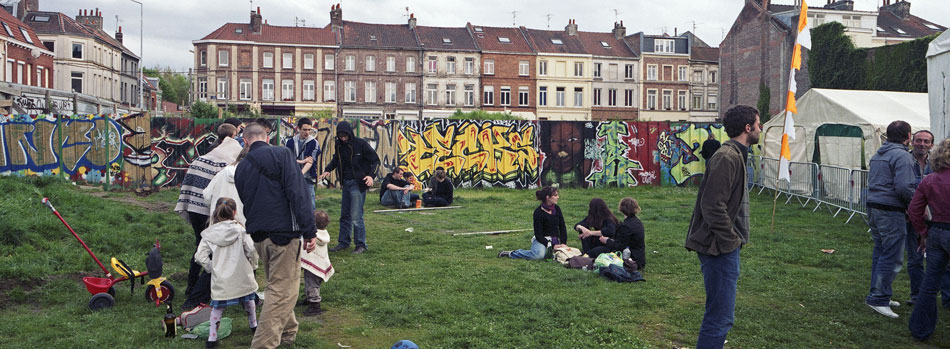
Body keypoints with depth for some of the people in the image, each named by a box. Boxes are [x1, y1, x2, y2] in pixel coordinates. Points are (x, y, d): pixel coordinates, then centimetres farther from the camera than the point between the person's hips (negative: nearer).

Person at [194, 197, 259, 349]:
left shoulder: (209, 234, -2)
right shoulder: (240, 229, -6)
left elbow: (200, 256, -6)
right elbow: (251, 250, -9)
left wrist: (210, 268, 7)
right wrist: (252, 265, 8)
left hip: (220, 279, 0)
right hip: (242, 276, 0)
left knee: (217, 306, 12)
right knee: (249, 300, 23)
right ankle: (254, 326, 41)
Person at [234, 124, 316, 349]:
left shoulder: (241, 167, 12)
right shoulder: (282, 154, -6)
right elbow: (297, 193, -15)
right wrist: (309, 231, -15)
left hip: (258, 236, 7)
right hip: (284, 232, -7)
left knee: (276, 286, 22)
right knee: (283, 290, -2)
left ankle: (287, 331, 36)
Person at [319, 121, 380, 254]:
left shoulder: (361, 144, -11)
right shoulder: (340, 145, 5)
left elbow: (375, 160, -7)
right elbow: (336, 159, 23)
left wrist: (371, 175, -22)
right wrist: (327, 170, 5)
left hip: (358, 184, -7)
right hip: (346, 183, 7)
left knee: (356, 216, -9)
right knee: (344, 215, 13)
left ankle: (361, 245, 3)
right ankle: (343, 242, 25)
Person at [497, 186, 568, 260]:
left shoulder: (557, 209, 5)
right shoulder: (538, 212, -13)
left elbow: (562, 227, 8)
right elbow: (538, 235, -13)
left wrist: (563, 243, -6)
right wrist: (551, 245, -21)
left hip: (555, 240, 7)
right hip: (542, 240, -7)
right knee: (539, 254, -37)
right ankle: (511, 254, -14)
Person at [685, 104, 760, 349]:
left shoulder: (735, 155, 17)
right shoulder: (726, 158, -18)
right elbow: (713, 206, -25)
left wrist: (735, 239, 15)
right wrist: (731, 240, -18)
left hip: (726, 247, 11)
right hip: (721, 249, -11)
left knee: (722, 314, 20)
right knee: (720, 317, -7)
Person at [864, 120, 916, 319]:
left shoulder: (878, 155, 15)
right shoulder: (902, 156, -13)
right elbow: (904, 188, -21)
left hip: (873, 209, 9)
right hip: (891, 212, -9)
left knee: (880, 253, 17)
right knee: (892, 257, -4)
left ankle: (878, 295, 25)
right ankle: (878, 298, -4)